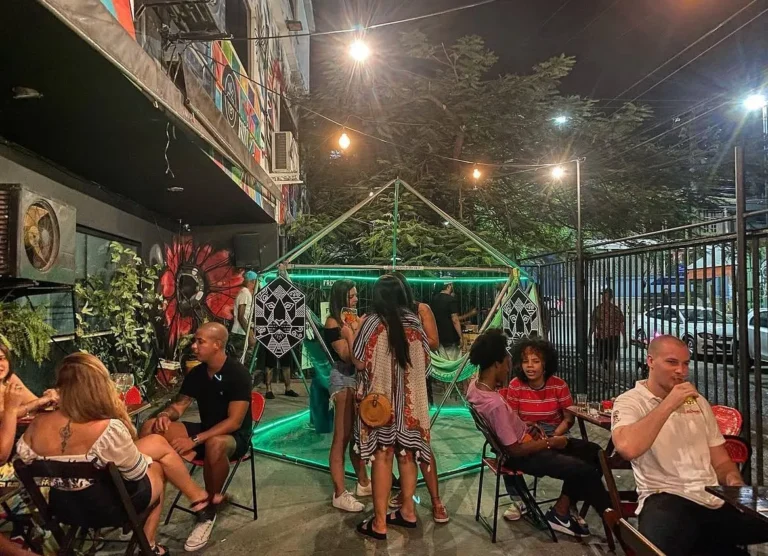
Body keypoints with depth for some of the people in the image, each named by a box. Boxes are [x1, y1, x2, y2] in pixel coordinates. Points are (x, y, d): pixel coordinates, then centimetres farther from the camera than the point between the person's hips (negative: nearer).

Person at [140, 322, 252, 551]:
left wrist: (195, 440, -32)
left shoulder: (238, 374, -21)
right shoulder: (196, 373, 1)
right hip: (206, 431, 7)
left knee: (214, 445, -41)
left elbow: (234, 422, -25)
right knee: (151, 427, -11)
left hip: (235, 436, -6)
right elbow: (179, 406, 9)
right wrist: (165, 415, -15)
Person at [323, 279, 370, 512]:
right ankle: (340, 494, 3)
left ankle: (363, 483, 28)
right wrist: (352, 330, -20)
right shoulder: (333, 322, -10)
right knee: (342, 437, -4)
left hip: (359, 376, 8)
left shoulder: (353, 318, 12)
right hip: (344, 378, -8)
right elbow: (346, 355, -17)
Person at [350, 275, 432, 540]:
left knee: (382, 456, 1)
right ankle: (408, 511, 27)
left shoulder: (373, 322, -12)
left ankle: (379, 522, 9)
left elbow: (360, 362, -12)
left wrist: (351, 337, 2)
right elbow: (425, 361, 6)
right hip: (410, 399, 5)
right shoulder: (414, 322, 2)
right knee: (406, 454, 15)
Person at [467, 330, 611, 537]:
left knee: (593, 452, 12)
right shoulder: (495, 404, -33)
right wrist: (550, 442, -13)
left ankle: (561, 511, 15)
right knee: (587, 471, -12)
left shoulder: (476, 384, -6)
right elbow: (515, 450, -25)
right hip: (523, 455, -10)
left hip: (523, 439, 10)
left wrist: (527, 428, 2)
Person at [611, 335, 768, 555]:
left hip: (714, 498, 6)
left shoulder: (698, 402, 19)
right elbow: (627, 448, -23)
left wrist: (734, 481, -1)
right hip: (667, 499, -6)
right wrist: (669, 404, -16)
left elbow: (721, 461, 22)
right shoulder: (630, 401, -2)